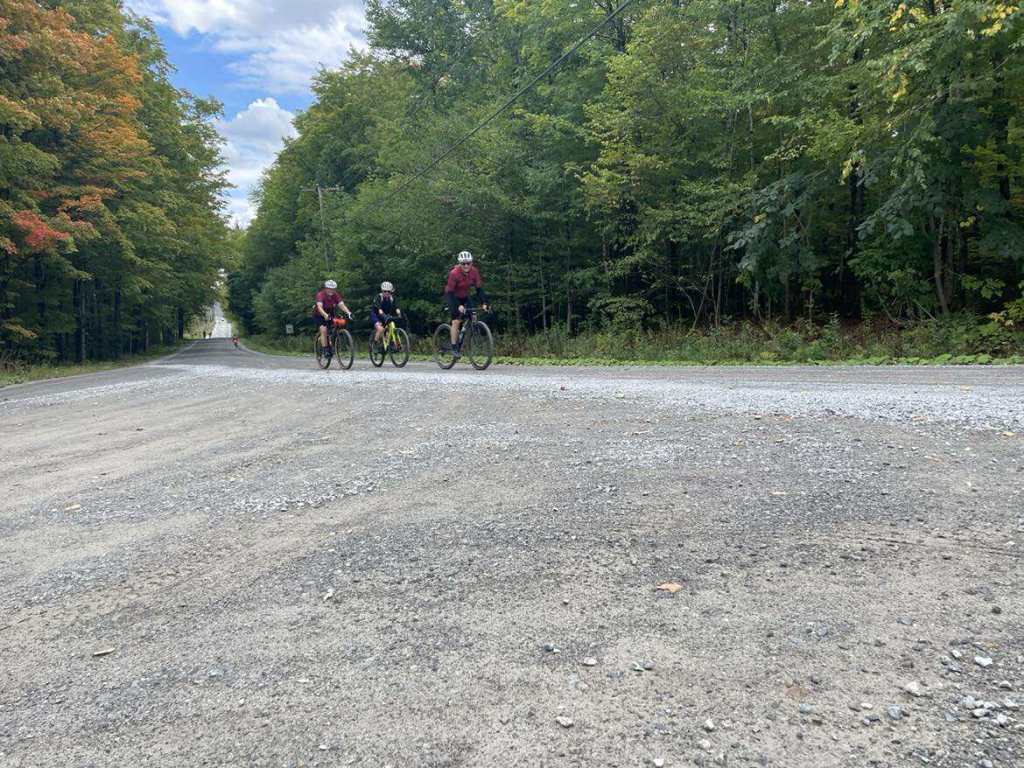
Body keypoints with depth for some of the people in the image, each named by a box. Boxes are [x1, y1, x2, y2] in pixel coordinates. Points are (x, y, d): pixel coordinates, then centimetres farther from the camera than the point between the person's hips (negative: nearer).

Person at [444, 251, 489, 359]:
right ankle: (454, 349, -10)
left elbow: (479, 288, -11)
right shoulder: (454, 273, -28)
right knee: (456, 321, -16)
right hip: (453, 297, -5)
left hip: (464, 297, 5)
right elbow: (450, 292, -27)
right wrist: (458, 306, -37)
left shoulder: (474, 272, -16)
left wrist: (483, 303, -22)